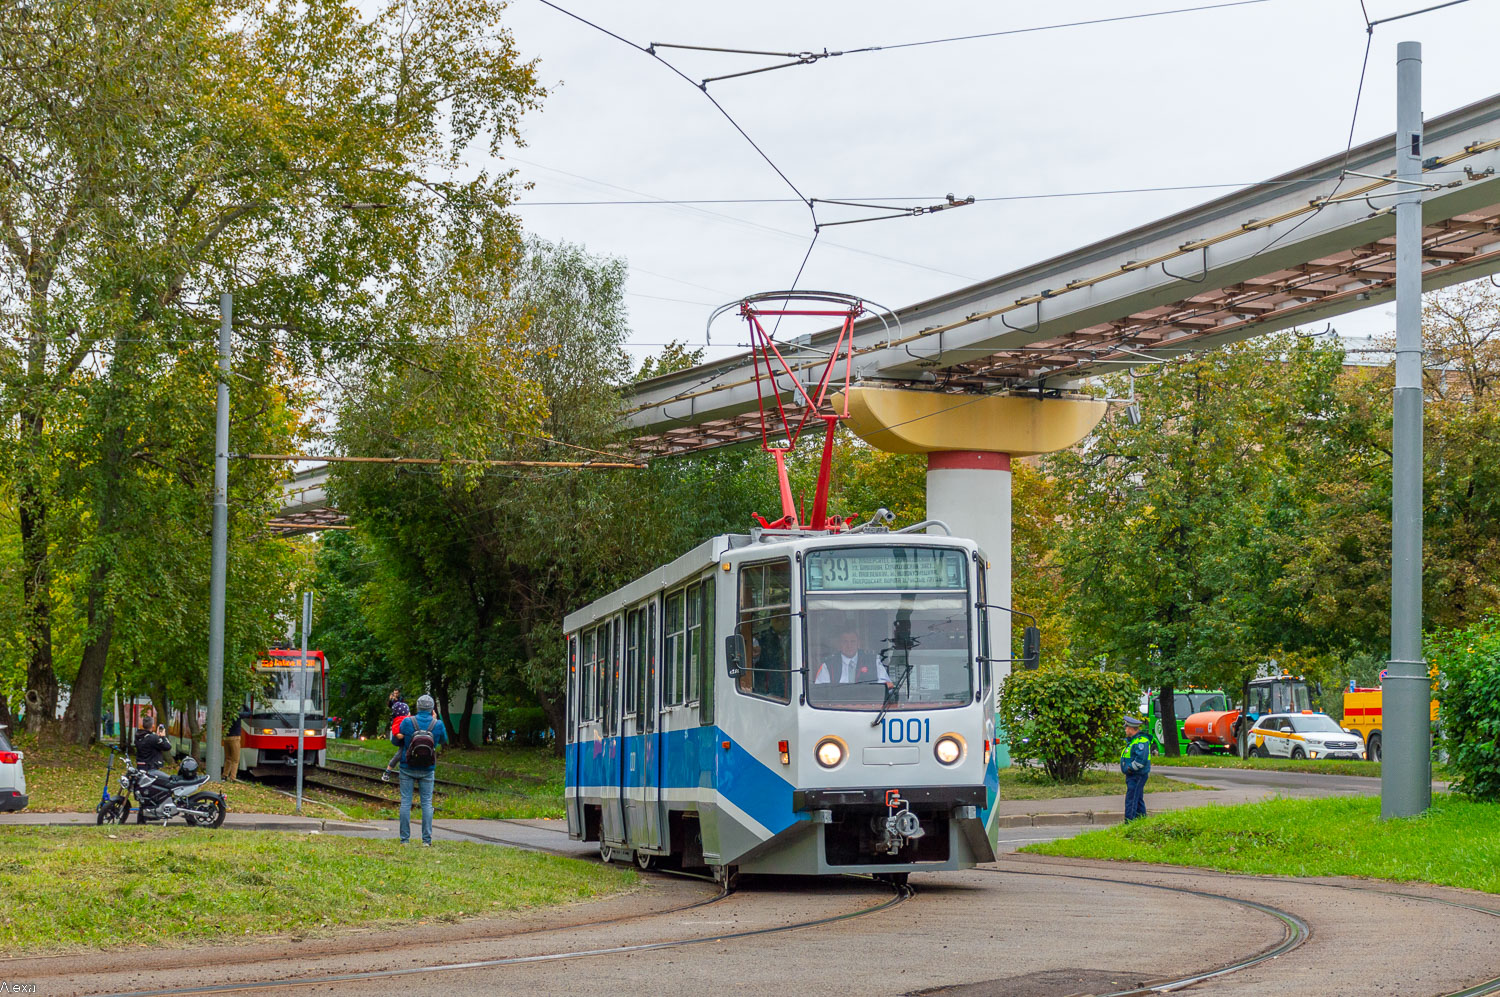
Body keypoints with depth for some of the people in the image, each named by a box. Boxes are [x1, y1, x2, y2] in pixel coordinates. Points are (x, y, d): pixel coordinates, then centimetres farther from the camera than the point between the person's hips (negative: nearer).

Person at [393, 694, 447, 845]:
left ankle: (404, 839, 3)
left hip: (408, 768, -1)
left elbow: (395, 741, 0)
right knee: (427, 803, 5)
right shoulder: (438, 724, -6)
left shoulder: (407, 722, -9)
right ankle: (427, 840, 0)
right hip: (427, 770, 1)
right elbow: (444, 741, 13)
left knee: (406, 802, 4)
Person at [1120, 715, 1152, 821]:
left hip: (1137, 776, -11)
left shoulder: (1141, 741, -17)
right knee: (1138, 800, 16)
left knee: (1131, 801, -12)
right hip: (1132, 776, 11)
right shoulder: (1133, 740, 16)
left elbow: (1141, 759, -28)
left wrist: (1130, 768, -20)